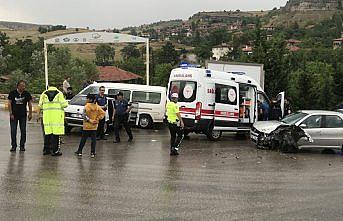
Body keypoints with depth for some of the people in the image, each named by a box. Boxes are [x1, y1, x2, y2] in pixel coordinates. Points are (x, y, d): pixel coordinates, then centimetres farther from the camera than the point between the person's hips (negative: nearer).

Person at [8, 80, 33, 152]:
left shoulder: (27, 94, 1)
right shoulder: (12, 93, -3)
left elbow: (29, 104, 7)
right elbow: (9, 103, -2)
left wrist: (30, 114, 2)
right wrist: (11, 114, -8)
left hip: (23, 115, 1)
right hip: (14, 115, -1)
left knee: (23, 131, 3)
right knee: (13, 131, -1)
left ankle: (22, 146, 12)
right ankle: (13, 146, 7)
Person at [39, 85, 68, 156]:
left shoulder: (44, 94, 11)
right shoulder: (59, 93, 2)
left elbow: (40, 106, 8)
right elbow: (64, 104, -6)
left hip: (47, 116, 3)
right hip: (57, 116, -3)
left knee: (47, 133, 11)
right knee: (56, 134, -2)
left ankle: (46, 149, 17)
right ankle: (55, 150, -2)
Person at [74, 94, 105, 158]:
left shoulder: (87, 106, -11)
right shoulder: (97, 106, 1)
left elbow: (84, 115, -18)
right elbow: (103, 113, -3)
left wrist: (89, 120, -12)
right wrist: (98, 119, -1)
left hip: (87, 126, -3)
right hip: (94, 126, 3)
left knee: (83, 139, 7)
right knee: (93, 139, 5)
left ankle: (79, 151, 17)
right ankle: (93, 153, 2)